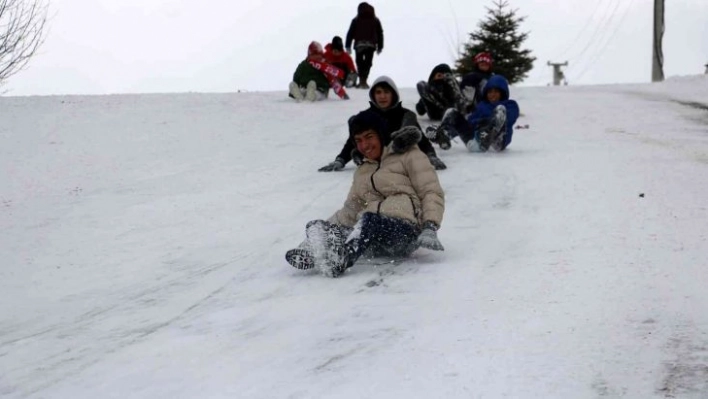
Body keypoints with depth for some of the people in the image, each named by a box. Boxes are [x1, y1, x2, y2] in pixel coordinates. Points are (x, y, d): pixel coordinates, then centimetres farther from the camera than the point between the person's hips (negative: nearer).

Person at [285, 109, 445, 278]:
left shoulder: (408, 156, 11)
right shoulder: (362, 172, 31)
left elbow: (432, 192, 2)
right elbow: (350, 210, 26)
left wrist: (430, 228, -15)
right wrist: (325, 228, 7)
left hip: (404, 229, -6)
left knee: (369, 220, -39)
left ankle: (340, 259, -65)